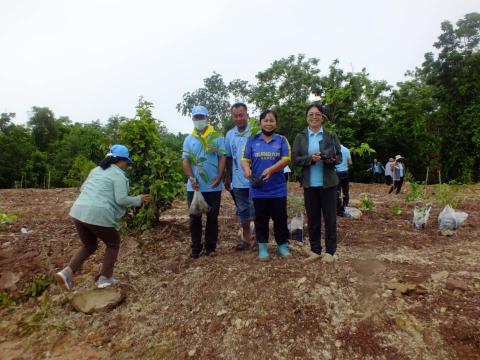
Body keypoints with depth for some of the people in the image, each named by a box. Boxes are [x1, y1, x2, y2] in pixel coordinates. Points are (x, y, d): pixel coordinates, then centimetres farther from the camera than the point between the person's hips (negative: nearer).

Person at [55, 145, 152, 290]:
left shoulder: (96, 170, 20)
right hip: (98, 216, -7)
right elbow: (121, 200, -12)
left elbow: (83, 189, 26)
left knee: (89, 246, 27)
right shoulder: (118, 175, -4)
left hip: (78, 212, 8)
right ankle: (105, 278, 19)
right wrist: (138, 200, 2)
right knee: (113, 244, 17)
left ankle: (68, 271, 10)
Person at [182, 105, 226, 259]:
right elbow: (185, 161, 3)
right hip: (194, 187, 2)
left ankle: (210, 246, 22)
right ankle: (196, 247, 19)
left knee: (212, 217, 8)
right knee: (195, 218, 7)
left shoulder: (217, 137, 3)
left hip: (213, 186, -1)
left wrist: (219, 176, -16)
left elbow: (222, 157, -2)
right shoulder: (189, 139, 8)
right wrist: (192, 178, -12)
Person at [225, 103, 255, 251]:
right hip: (238, 181, 5)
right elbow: (228, 158, 13)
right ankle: (246, 238, 30)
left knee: (255, 211, 3)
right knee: (242, 211, 15)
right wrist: (228, 177, 15)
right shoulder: (229, 135, 6)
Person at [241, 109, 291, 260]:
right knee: (261, 219, 9)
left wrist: (270, 170, -22)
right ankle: (262, 247, 22)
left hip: (278, 189, 0)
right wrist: (247, 170, -21)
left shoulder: (281, 140, 5)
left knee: (280, 218, 8)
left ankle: (282, 245, 25)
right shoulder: (252, 140, 7)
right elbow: (245, 160, 2)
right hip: (258, 189, 1)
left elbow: (286, 160, -7)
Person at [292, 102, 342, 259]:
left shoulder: (331, 136, 5)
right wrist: (310, 158, -18)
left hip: (328, 183, 0)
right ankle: (315, 250, 22)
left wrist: (331, 159, -17)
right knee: (312, 218, 9)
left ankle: (330, 251, 18)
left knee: (330, 218, 5)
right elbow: (294, 158, -1)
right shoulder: (300, 137, 5)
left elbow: (339, 156, 5)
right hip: (309, 184, 1)